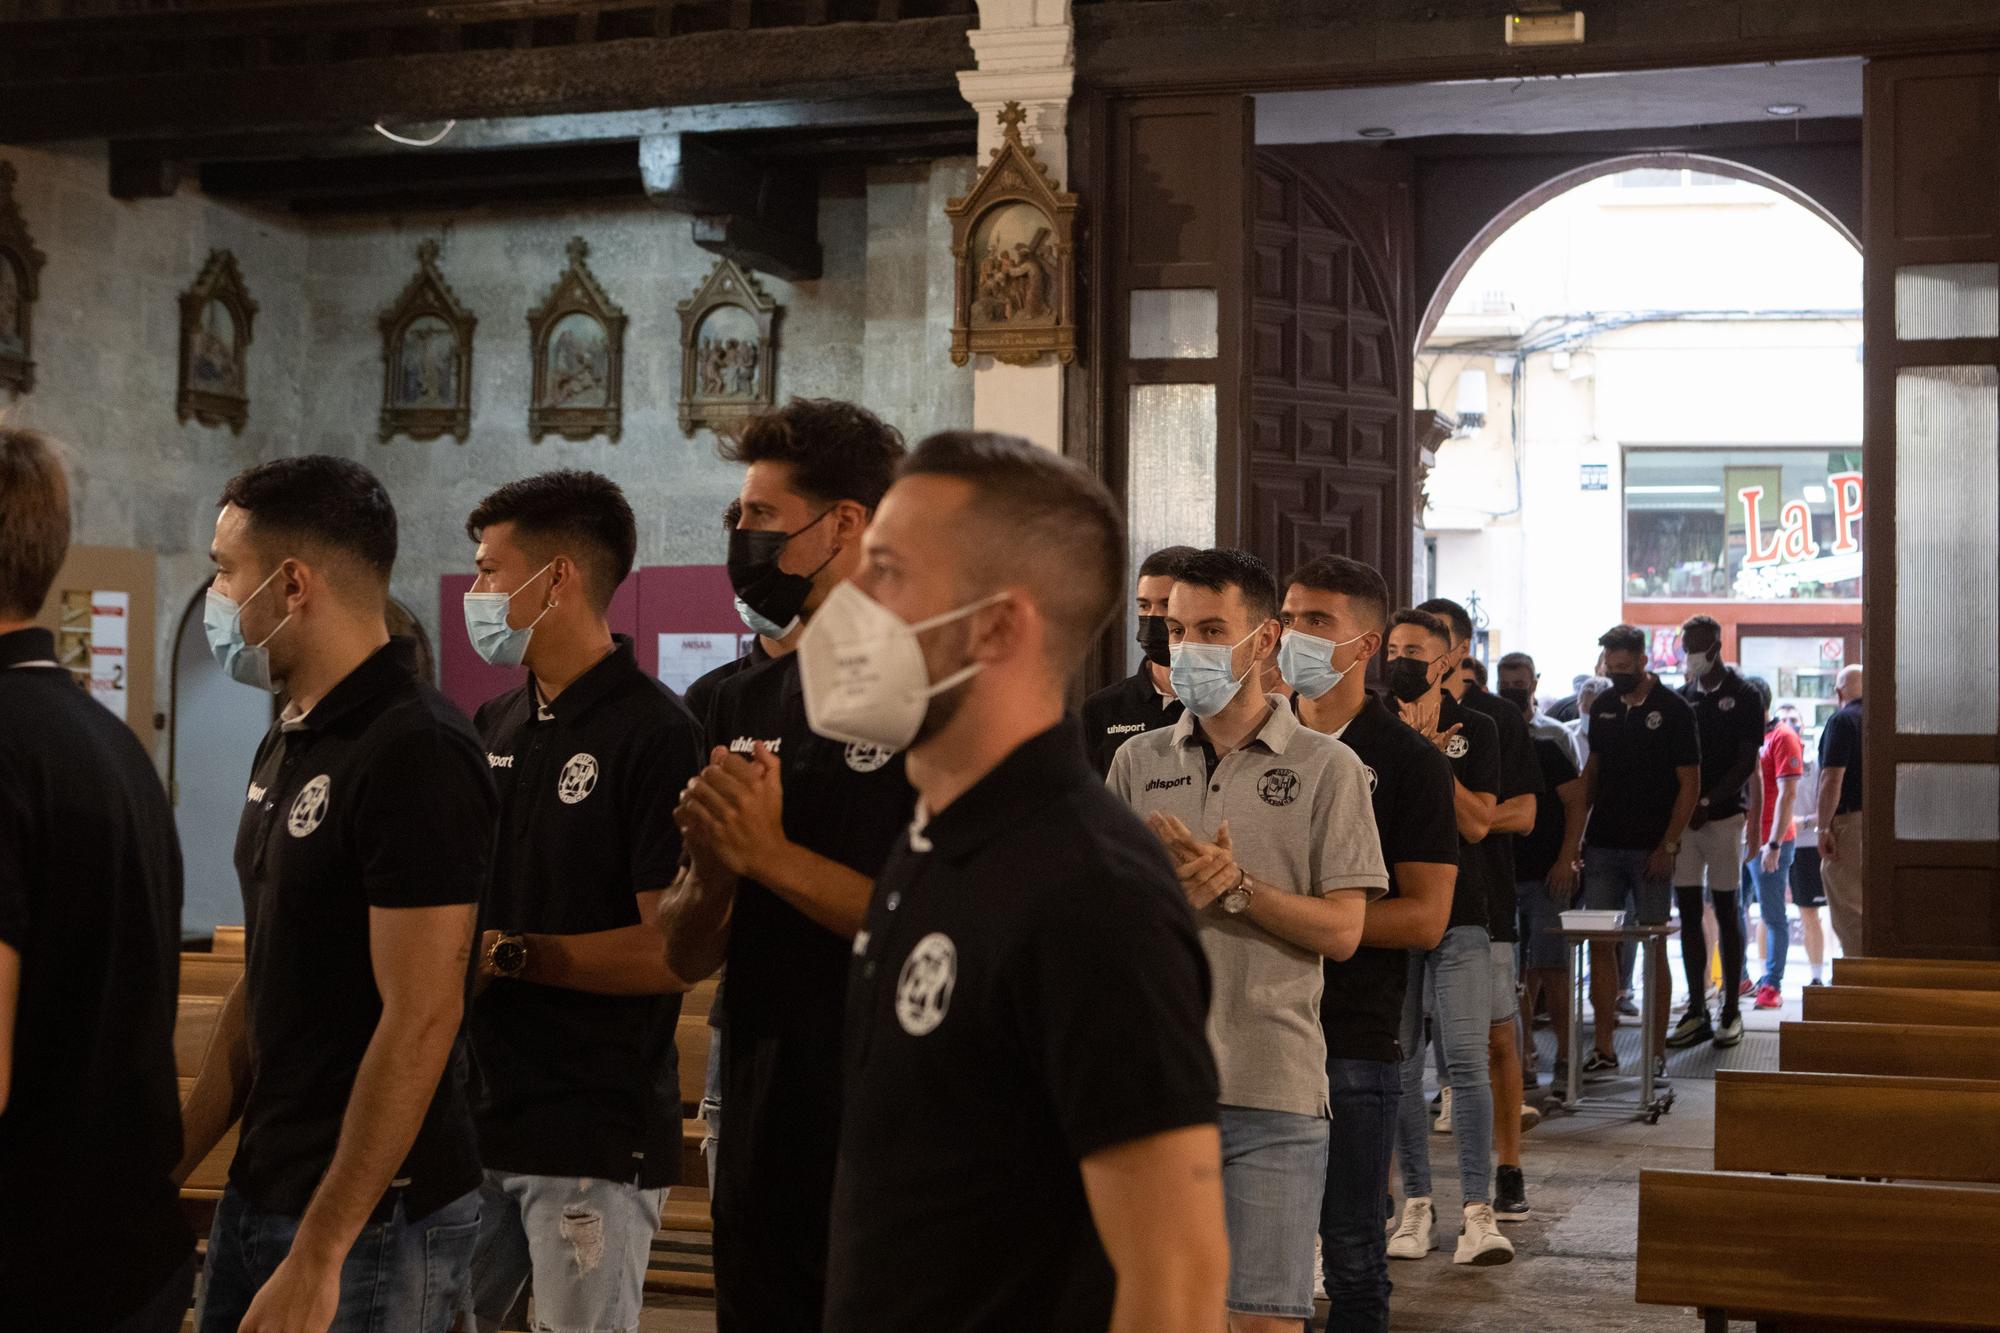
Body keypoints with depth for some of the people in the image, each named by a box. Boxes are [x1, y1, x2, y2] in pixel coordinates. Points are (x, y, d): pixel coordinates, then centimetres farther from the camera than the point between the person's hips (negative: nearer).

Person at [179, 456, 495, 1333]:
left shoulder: (415, 752, -17)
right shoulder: (286, 748, 12)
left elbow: (420, 1021, -22)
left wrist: (316, 1259, -23)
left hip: (369, 1219, -8)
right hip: (260, 1193, 8)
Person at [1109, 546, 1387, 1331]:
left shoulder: (1326, 768, 3)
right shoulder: (1138, 763, 12)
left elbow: (1342, 929, -3)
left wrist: (1236, 884, -14)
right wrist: (1168, 890, -12)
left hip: (1273, 1089, -3)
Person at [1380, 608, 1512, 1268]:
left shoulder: (1474, 729, 5)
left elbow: (1476, 823, -5)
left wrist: (1432, 753, -11)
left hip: (1457, 918, -2)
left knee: (1467, 1061, -8)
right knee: (1399, 1064, 4)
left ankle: (1477, 1212, -8)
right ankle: (1416, 1202, 12)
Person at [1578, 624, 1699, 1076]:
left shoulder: (1673, 709, -4)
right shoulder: (1603, 707, 10)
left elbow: (1690, 784, -5)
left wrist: (1667, 845, -12)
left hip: (1650, 849, -4)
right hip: (1603, 845, 4)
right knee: (1600, 944, 1)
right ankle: (1603, 1049, 6)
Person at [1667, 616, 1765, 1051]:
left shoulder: (1743, 697, -1)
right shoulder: (1681, 698, 12)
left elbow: (1747, 762, -7)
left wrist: (1707, 802, -16)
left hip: (1723, 816, -4)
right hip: (1682, 816, 4)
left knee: (1727, 912, 0)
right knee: (1688, 913, 3)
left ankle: (1731, 1011, 5)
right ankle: (1696, 1012, 7)